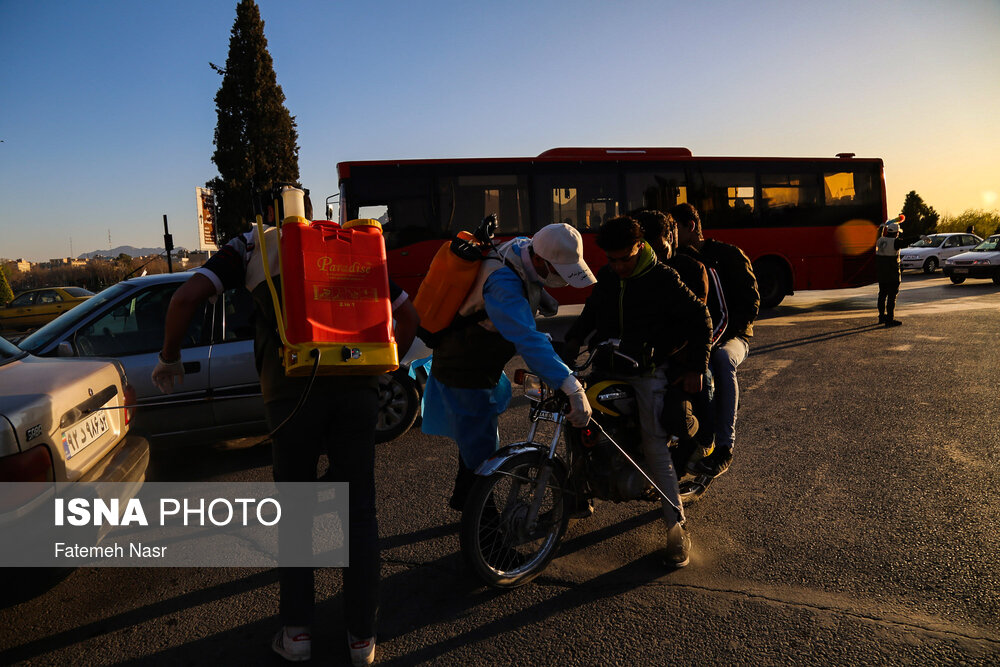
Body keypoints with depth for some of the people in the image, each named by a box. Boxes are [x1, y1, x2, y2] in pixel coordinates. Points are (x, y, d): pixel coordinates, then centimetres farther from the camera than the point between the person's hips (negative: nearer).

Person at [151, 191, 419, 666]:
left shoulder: (252, 245, 16)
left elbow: (186, 297, 3)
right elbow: (408, 315, 21)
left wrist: (170, 359, 18)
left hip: (292, 390, -2)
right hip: (357, 388, 2)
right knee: (360, 511, 12)